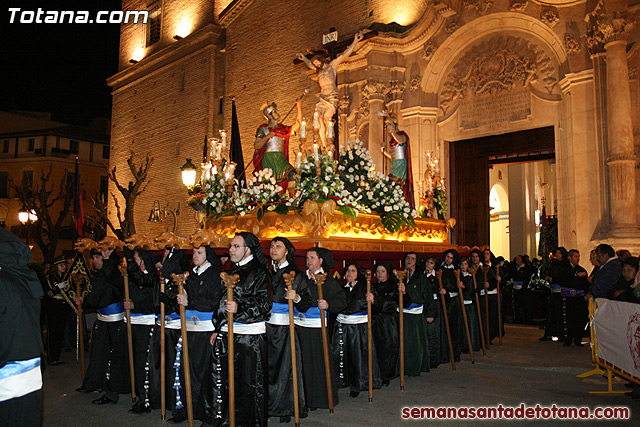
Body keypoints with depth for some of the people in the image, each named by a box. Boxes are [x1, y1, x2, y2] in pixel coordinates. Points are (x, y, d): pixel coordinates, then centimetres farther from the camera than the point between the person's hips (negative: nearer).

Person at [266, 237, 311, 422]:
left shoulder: (296, 274, 1)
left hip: (284, 329, -3)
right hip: (264, 326, 3)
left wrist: (297, 297, -21)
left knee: (284, 368, 2)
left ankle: (285, 408, 17)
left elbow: (307, 303, -3)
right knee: (267, 367, 7)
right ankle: (267, 406, 23)